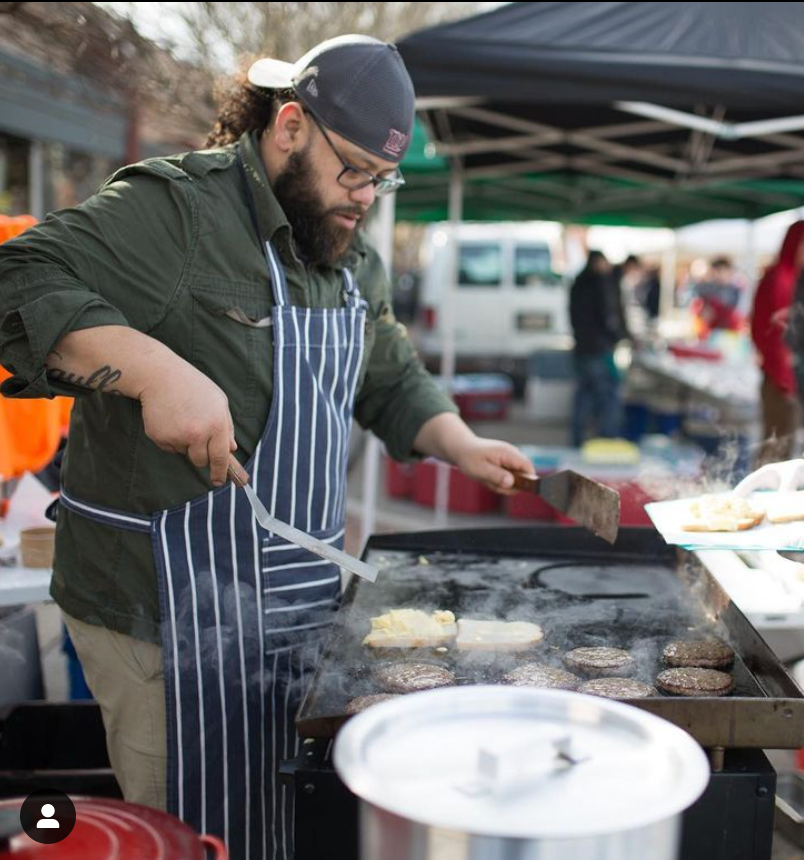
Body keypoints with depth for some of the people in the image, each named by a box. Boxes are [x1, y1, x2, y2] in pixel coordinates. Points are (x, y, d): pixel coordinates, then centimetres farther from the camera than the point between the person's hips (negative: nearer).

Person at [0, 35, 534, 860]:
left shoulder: (352, 258, 12)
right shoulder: (173, 206, -15)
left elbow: (391, 381, 21)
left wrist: (461, 446, 5)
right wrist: (154, 368, -36)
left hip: (298, 600, 8)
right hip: (171, 606, -7)